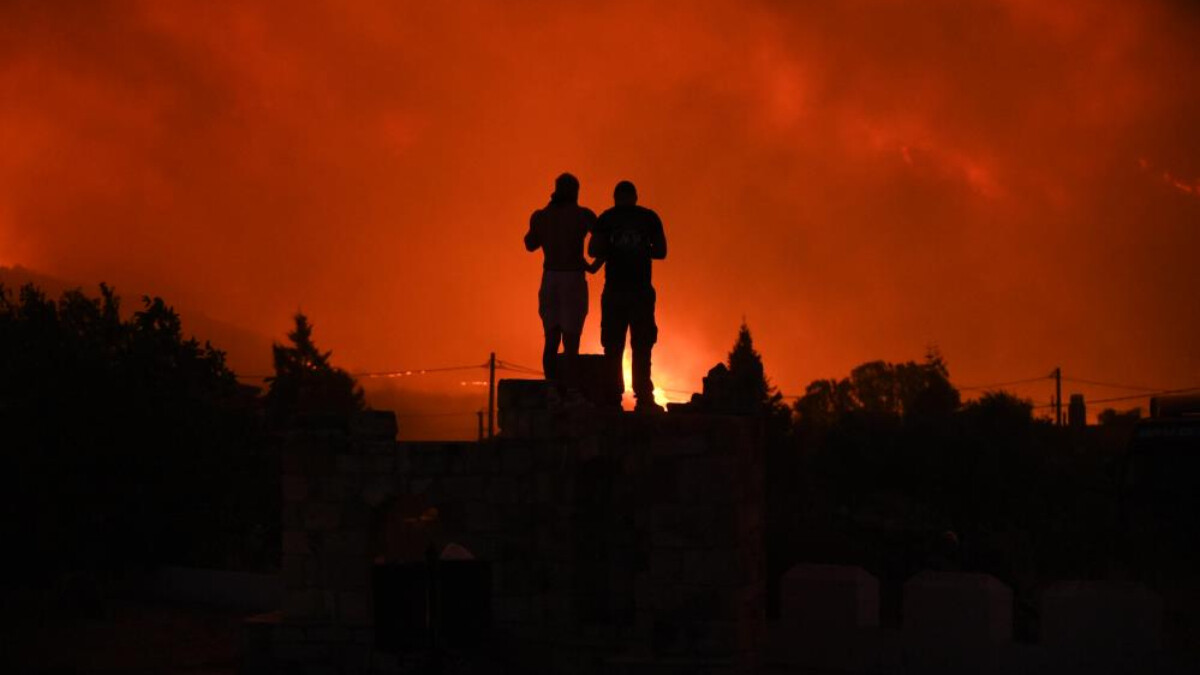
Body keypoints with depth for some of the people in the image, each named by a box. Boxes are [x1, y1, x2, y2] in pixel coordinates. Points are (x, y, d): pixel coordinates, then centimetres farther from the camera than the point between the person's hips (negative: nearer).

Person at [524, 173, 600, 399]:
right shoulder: (582, 215, -4)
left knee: (551, 340, 10)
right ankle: (570, 392, -11)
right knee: (571, 340, -5)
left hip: (549, 280, 4)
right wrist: (594, 266, 9)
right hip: (573, 280, -4)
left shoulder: (540, 216, 5)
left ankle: (553, 391, 4)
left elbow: (530, 244, 20)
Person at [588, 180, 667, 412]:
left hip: (614, 290, 0)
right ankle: (643, 399, -3)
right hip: (642, 290, 0)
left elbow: (593, 250, -7)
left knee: (613, 347, 4)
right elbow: (661, 252, 3)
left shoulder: (606, 218, 2)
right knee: (641, 346, 3)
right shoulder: (650, 217, 5)